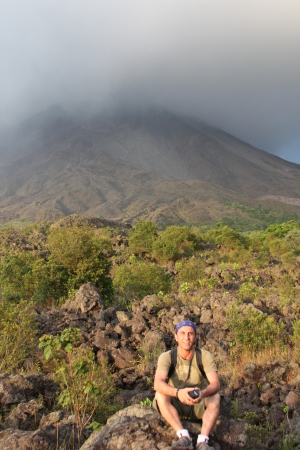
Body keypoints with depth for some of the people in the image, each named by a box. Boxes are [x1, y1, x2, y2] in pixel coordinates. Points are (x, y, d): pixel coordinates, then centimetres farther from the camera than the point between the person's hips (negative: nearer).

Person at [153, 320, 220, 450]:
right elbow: (158, 384, -32)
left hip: (198, 407, 0)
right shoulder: (167, 357, -17)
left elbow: (216, 384, -25)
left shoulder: (205, 356, -13)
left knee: (215, 397, -27)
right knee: (160, 395, -30)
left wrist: (203, 393, -48)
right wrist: (178, 392, -51)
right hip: (175, 406, 0)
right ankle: (184, 438, -30)